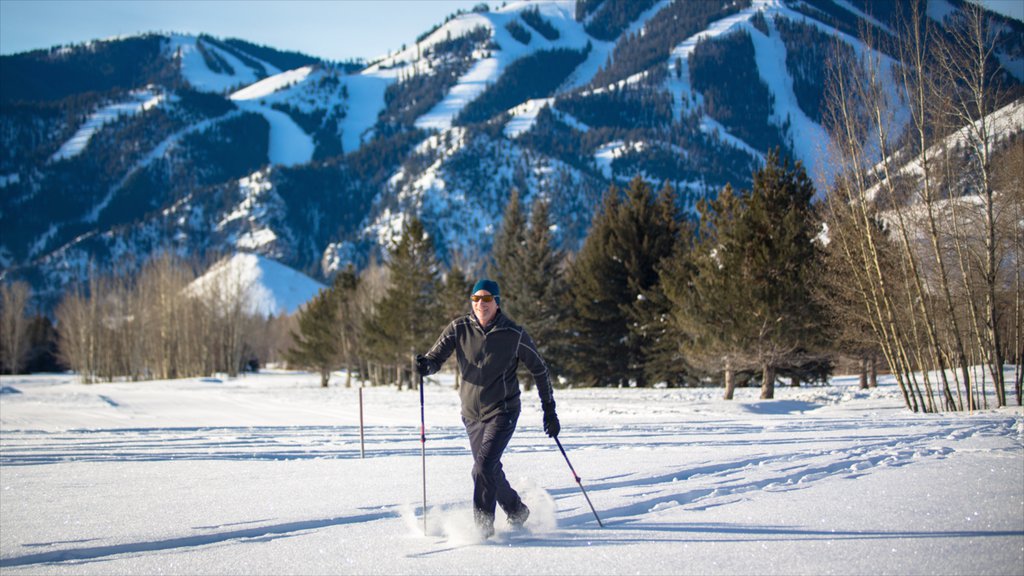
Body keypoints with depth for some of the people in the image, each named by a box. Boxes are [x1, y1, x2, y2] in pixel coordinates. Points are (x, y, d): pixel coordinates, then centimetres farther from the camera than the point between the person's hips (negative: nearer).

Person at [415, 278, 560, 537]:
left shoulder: (514, 335, -10)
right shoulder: (459, 328, -5)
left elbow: (539, 369, 1)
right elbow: (437, 356, -10)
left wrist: (549, 410, 2)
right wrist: (426, 365, -35)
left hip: (503, 411, -4)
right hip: (472, 413, 4)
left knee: (484, 465, -20)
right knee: (491, 470, 15)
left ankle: (482, 523, -11)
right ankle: (517, 512, 37)